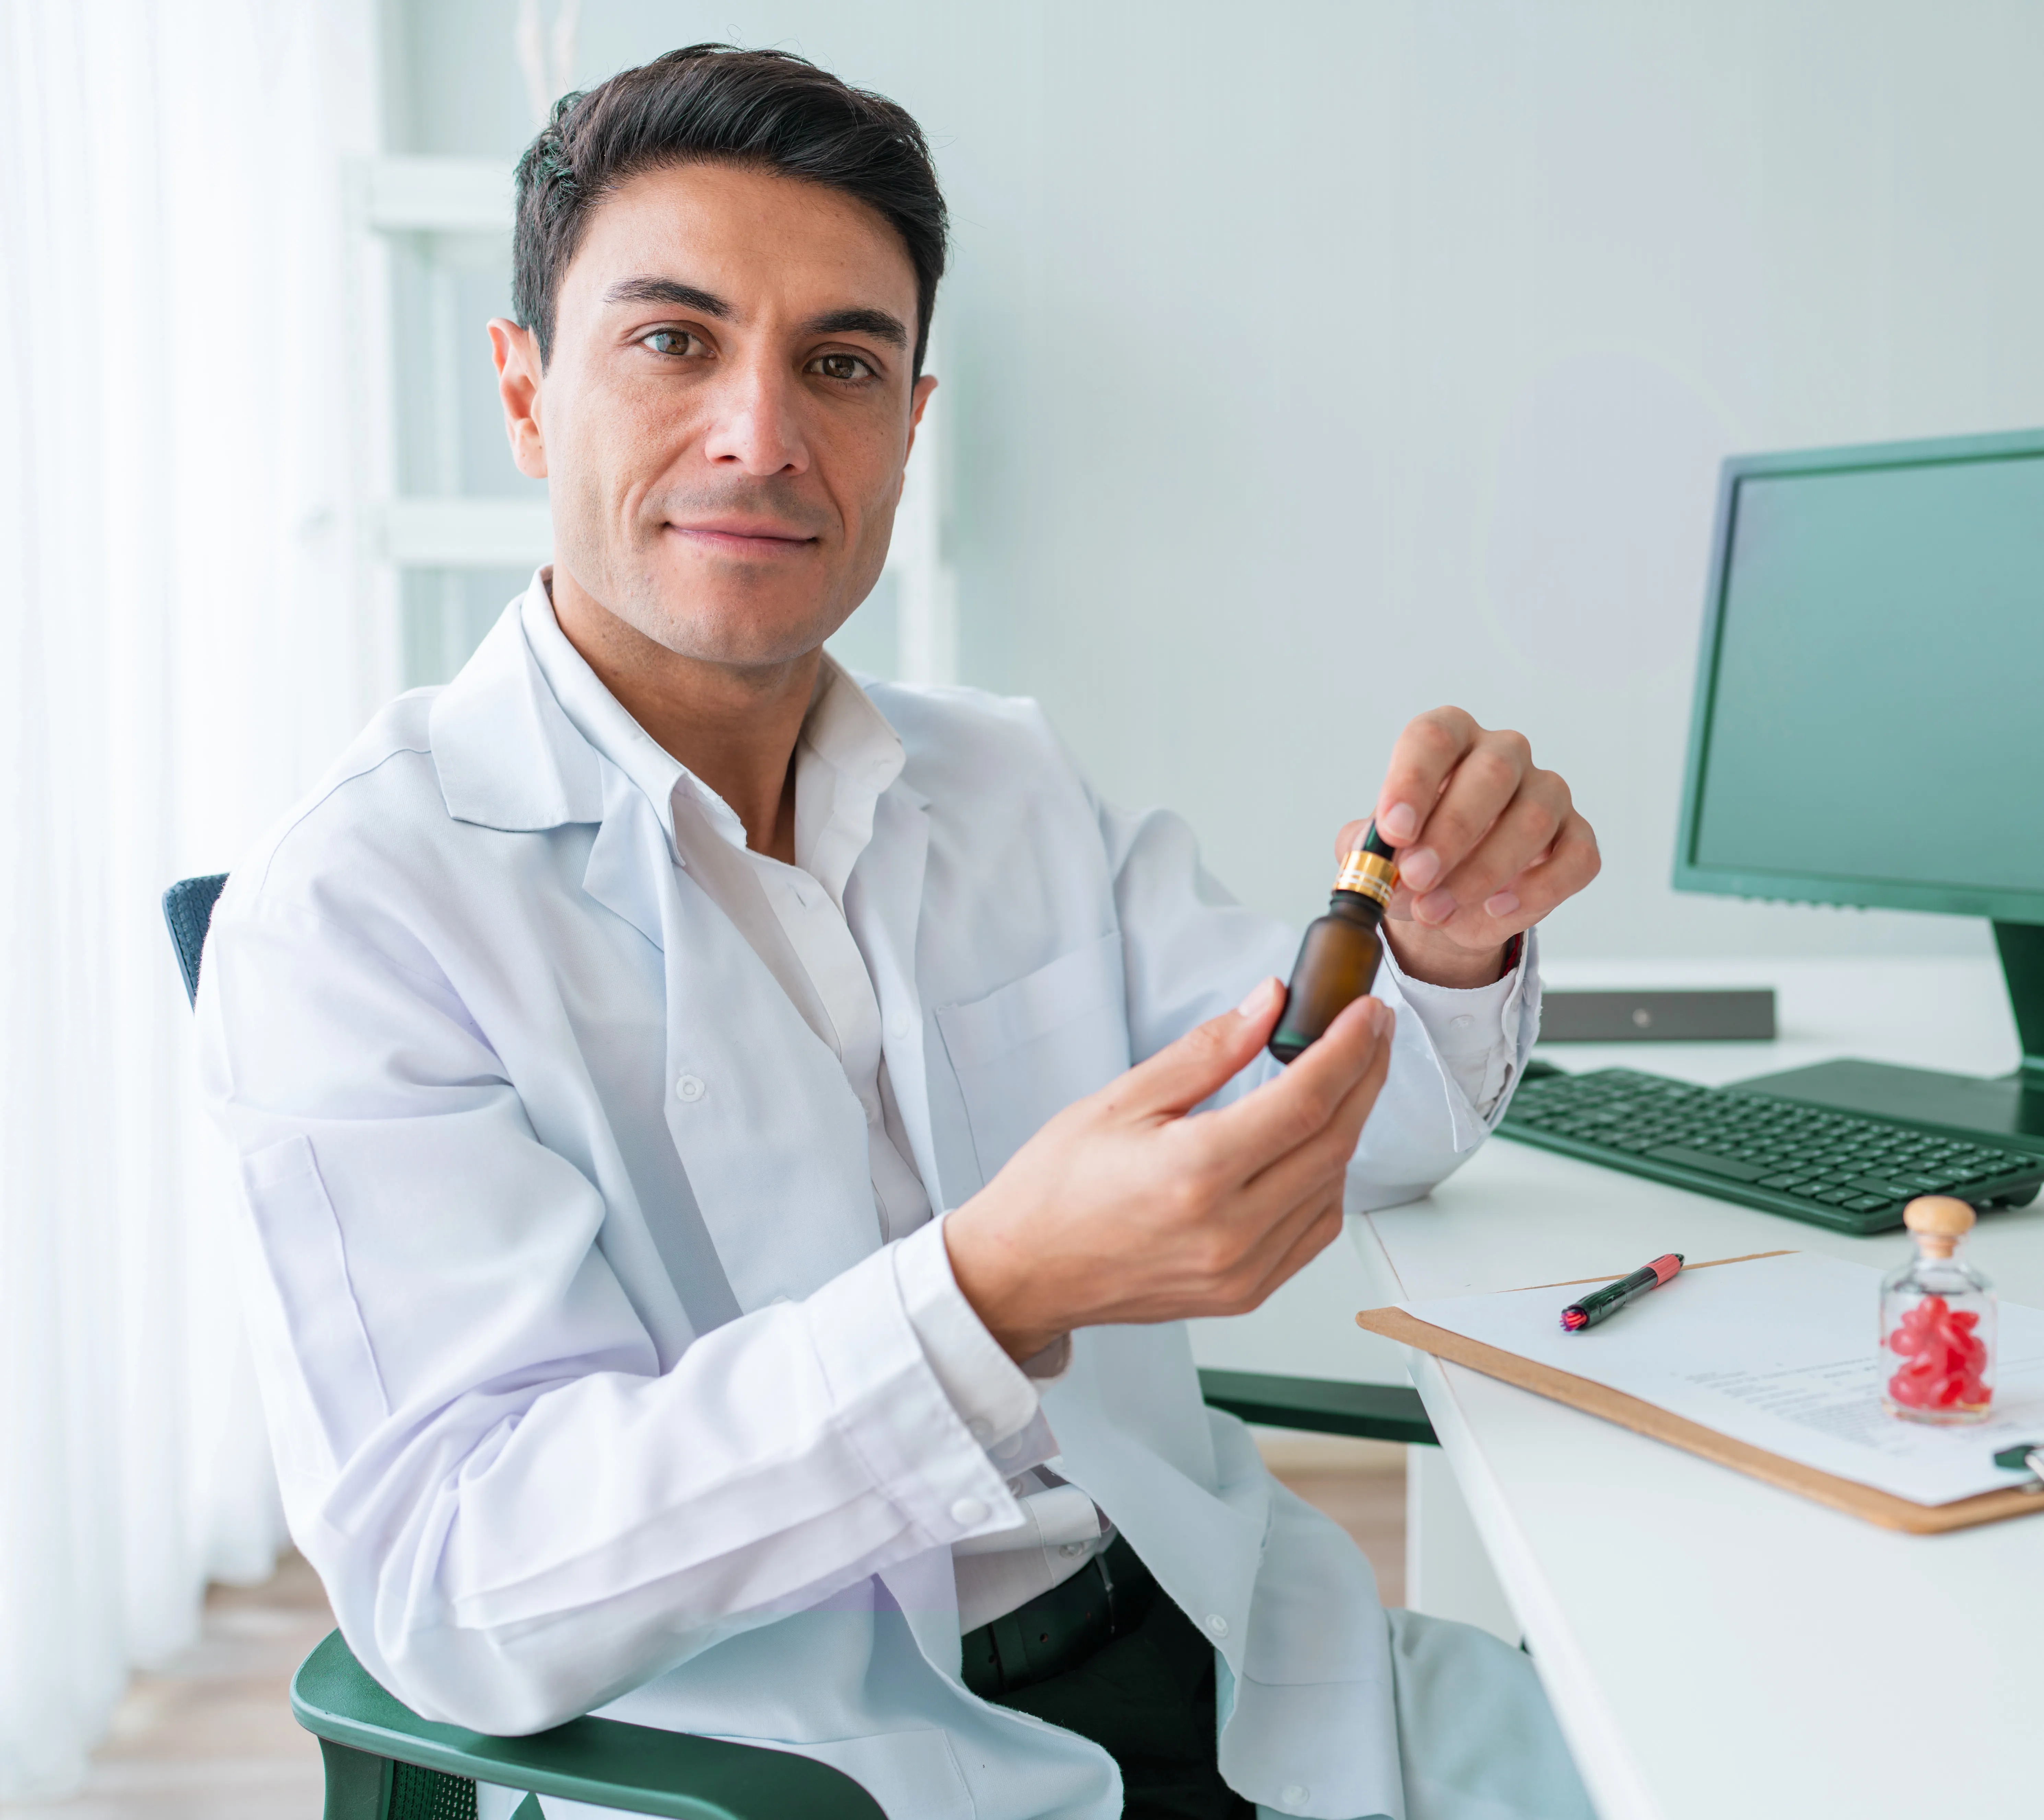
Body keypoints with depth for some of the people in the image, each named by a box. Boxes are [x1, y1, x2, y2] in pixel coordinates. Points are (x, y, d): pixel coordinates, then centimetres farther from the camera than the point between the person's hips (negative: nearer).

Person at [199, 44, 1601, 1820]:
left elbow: (1333, 1122, 5)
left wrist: (1445, 957, -18)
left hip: (1216, 1661, 5)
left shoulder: (1017, 785, 7)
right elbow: (452, 1587, -22)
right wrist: (993, 1297, -36)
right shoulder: (357, 907, -14)